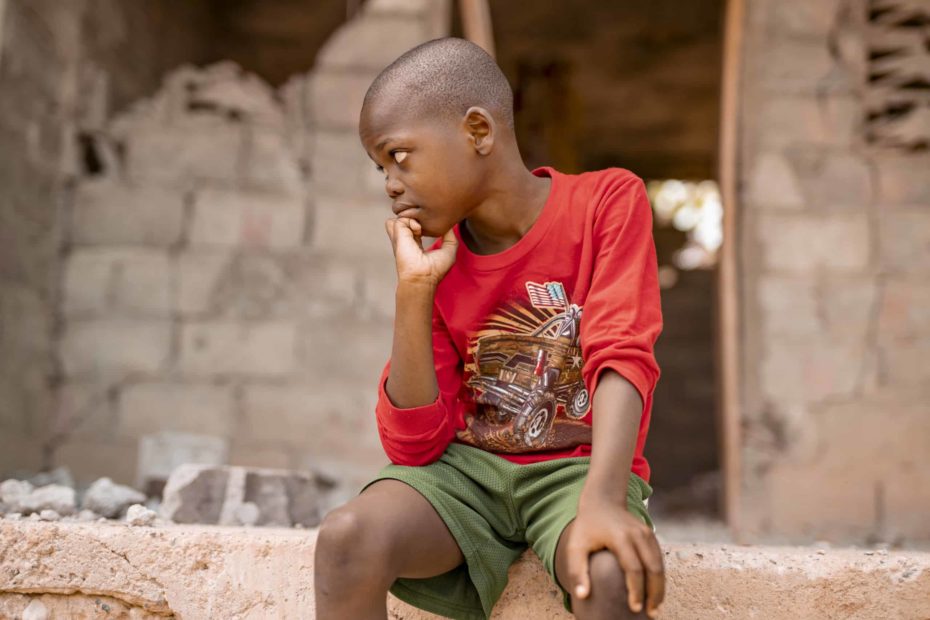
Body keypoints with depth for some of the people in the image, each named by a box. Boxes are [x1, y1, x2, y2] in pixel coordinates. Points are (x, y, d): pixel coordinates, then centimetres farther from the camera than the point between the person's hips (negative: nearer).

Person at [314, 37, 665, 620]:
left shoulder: (608, 201, -7)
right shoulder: (437, 265, 1)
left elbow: (621, 356, -19)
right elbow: (413, 446, -4)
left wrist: (602, 499, -35)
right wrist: (413, 290, -13)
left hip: (578, 466, -2)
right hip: (468, 467, 3)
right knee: (346, 539, -26)